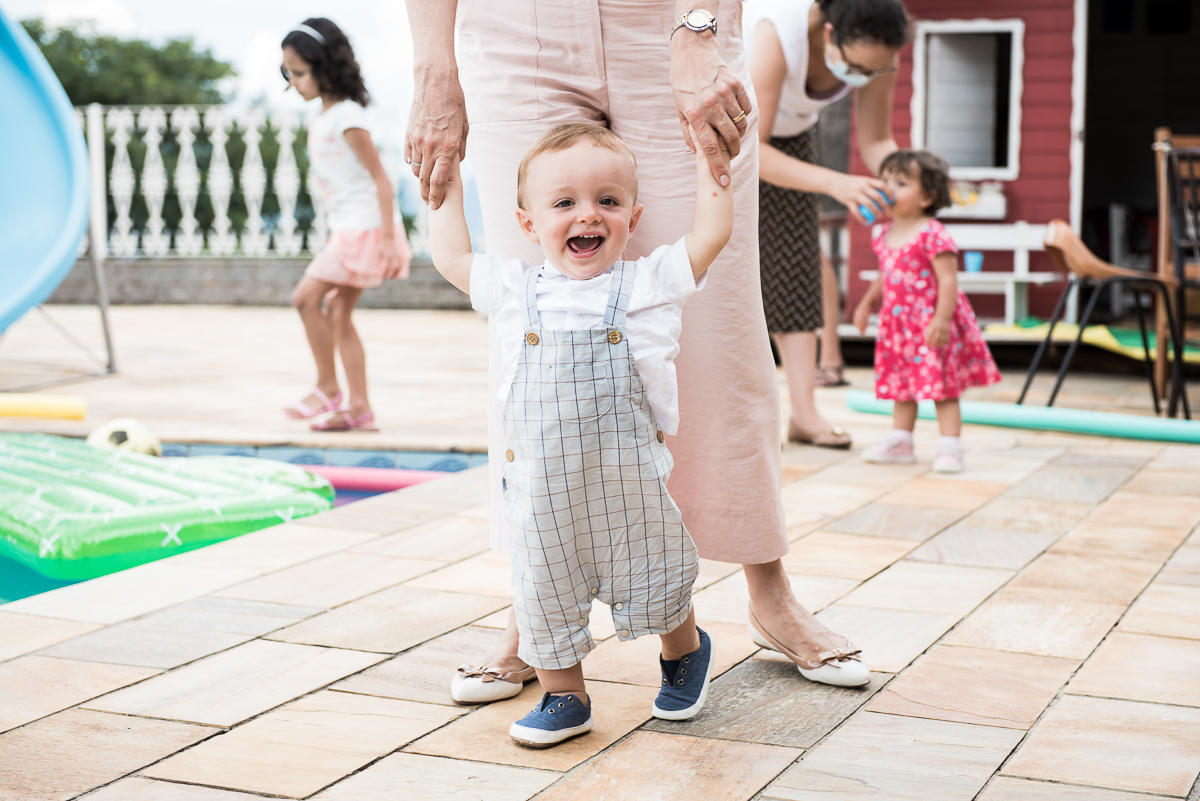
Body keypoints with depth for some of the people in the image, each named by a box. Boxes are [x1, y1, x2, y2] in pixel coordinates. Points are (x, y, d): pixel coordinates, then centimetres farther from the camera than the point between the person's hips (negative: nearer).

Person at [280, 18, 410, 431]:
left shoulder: (347, 117, -14)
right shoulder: (319, 119, 13)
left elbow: (380, 177, -16)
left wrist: (388, 238, -20)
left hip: (363, 227, -10)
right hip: (345, 228, 10)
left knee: (306, 296, -12)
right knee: (338, 313, 8)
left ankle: (327, 387, 1)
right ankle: (359, 409, 10)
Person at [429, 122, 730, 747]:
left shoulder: (649, 284, -2)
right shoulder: (513, 292, 4)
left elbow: (711, 232, 0)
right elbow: (450, 256, 17)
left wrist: (708, 154, 5)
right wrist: (446, 184, 21)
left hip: (629, 483, -1)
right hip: (540, 488, 2)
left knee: (653, 578, 14)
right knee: (545, 590, 8)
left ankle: (684, 650, 43)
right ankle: (563, 695, 27)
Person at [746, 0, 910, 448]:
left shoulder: (874, 52, -26)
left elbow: (876, 143, -13)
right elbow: (750, 151, -40)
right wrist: (834, 184, -50)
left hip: (787, 130, 5)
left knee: (796, 254, -3)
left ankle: (804, 413, -4)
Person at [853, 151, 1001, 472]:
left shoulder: (932, 235, -18)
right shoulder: (886, 233, 8)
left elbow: (948, 280, -20)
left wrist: (941, 320, -25)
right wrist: (867, 303, 17)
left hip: (930, 323, -7)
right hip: (898, 322, 8)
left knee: (942, 388, -2)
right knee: (902, 387, 15)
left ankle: (950, 448, 2)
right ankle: (900, 442, 24)